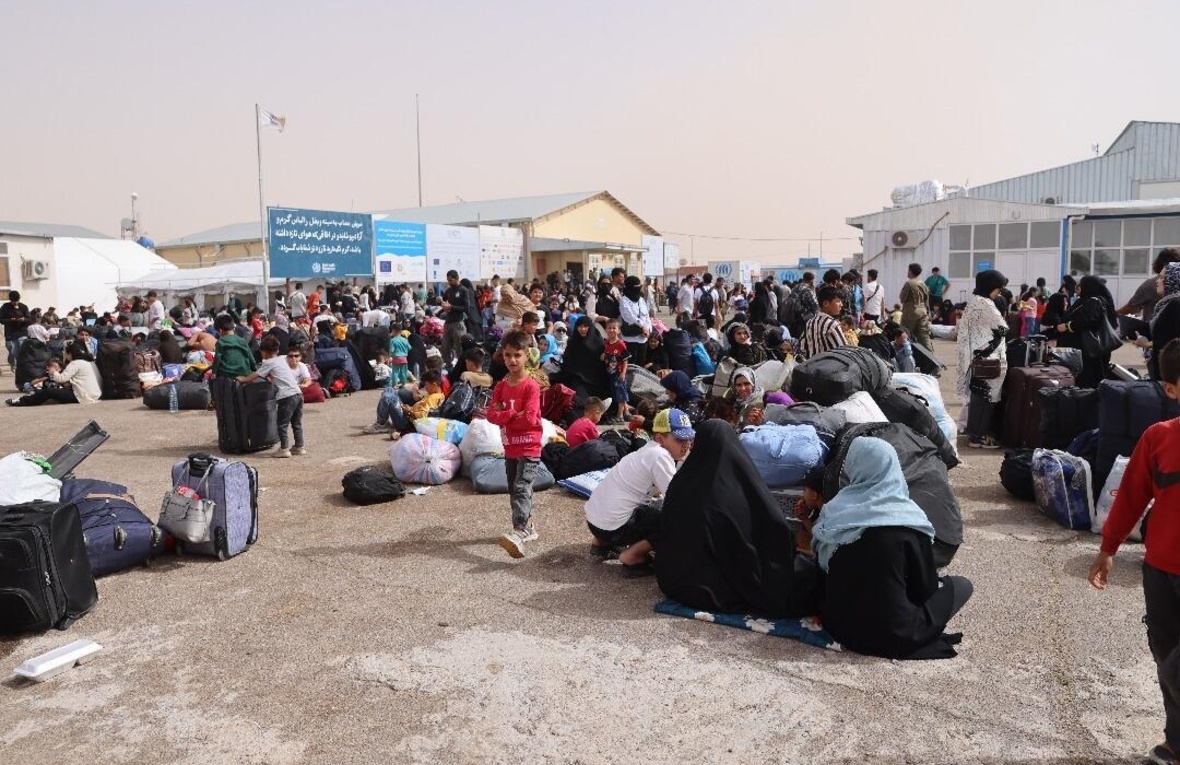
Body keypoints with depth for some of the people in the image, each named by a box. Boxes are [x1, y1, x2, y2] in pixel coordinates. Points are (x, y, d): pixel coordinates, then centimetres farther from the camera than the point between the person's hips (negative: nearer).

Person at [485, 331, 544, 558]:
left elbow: (529, 419, -21)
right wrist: (514, 415, -18)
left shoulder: (531, 386, -13)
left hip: (529, 448, -7)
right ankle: (528, 526, 30)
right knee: (513, 489, 16)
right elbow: (491, 414, -3)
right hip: (510, 447, 7)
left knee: (521, 488, -19)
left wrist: (503, 416, -9)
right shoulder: (501, 386, 6)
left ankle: (520, 532, -29)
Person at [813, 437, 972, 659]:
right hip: (893, 633, -2)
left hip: (838, 622, 2)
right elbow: (926, 586, -3)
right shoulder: (910, 518, -13)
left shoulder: (834, 508, -5)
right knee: (961, 584, 18)